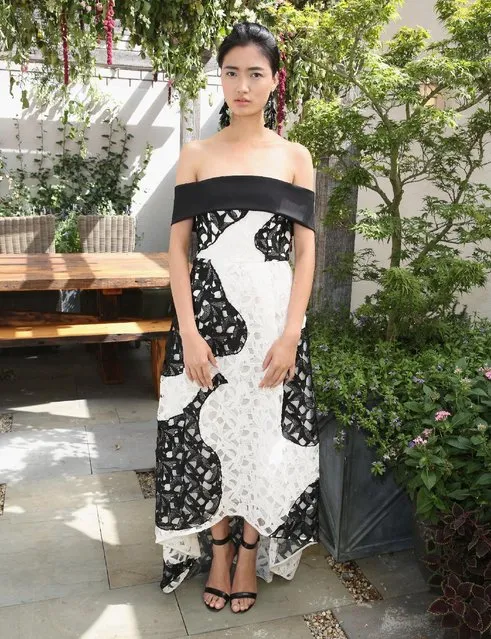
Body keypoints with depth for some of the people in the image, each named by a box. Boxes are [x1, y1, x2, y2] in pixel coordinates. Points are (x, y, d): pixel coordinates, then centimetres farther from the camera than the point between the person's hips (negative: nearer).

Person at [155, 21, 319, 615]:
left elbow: (305, 252, 1)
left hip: (272, 317, 0)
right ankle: (218, 548, 30)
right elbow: (178, 246, 0)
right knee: (208, 431, 7)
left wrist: (290, 333, -9)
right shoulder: (196, 155, 5)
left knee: (264, 432, 6)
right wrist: (189, 332, -9)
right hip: (208, 314, 1)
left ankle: (250, 552, 28)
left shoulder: (295, 158, 5)